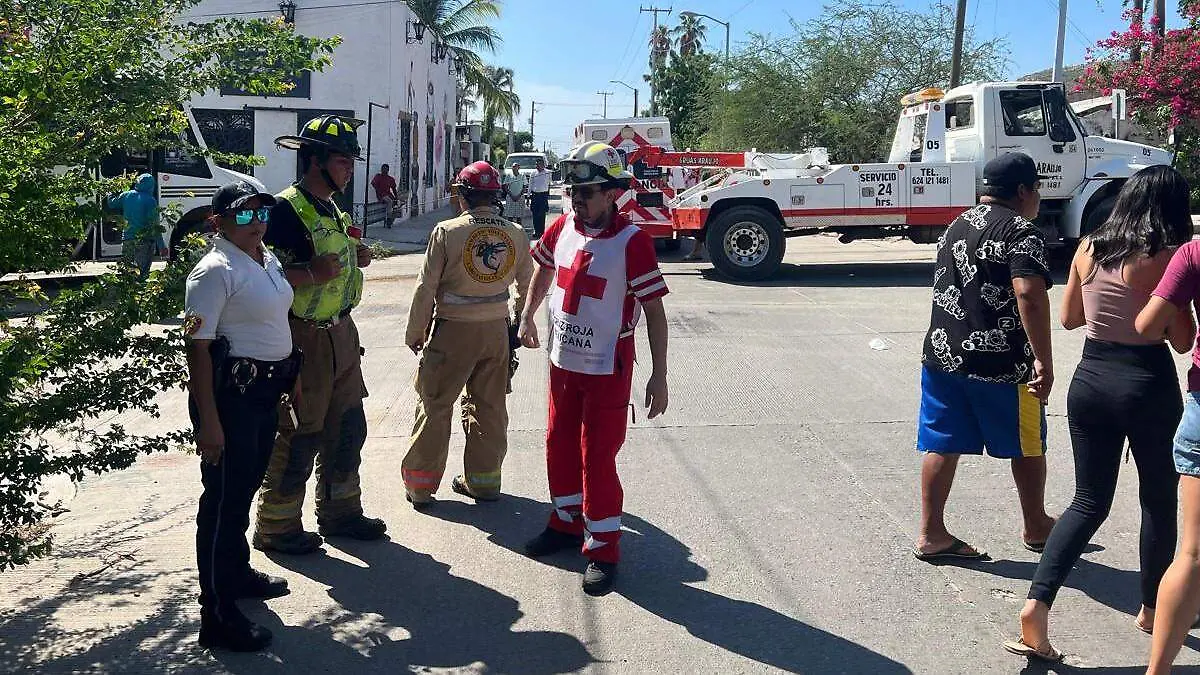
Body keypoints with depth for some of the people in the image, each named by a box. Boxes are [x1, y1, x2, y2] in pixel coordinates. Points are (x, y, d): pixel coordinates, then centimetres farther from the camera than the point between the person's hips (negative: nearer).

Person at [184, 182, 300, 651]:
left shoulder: (269, 261, 10)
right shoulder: (214, 272, -17)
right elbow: (198, 348, -20)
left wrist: (291, 377, 20)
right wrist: (209, 421, -22)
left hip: (266, 390, 9)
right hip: (230, 392, -9)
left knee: (245, 488, 22)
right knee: (224, 497, -3)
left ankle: (237, 572, 41)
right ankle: (218, 616, 6)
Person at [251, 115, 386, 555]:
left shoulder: (331, 210, 14)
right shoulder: (287, 209, -16)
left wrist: (353, 259, 8)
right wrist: (313, 274, -28)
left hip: (340, 334, 9)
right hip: (304, 339, -9)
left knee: (348, 426, 16)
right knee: (299, 435, 1)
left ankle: (339, 511, 32)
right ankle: (276, 527, 16)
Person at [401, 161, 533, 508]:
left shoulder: (447, 232, -14)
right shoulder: (516, 235, -1)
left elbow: (426, 287, -10)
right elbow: (527, 286, 8)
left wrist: (415, 333, 1)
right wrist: (518, 322, 24)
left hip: (453, 330, -4)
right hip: (497, 331, 4)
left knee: (434, 405, 8)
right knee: (489, 407, 15)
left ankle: (420, 484, 15)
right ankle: (483, 479, 25)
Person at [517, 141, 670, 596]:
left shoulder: (632, 242, -18)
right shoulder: (563, 228, 0)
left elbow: (654, 310, -16)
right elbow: (543, 269, 21)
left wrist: (659, 375, -17)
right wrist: (528, 318, 23)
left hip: (606, 370, -6)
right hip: (562, 362, 6)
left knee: (597, 458, -1)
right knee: (559, 446, 18)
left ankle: (603, 549, 13)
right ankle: (567, 522, 37)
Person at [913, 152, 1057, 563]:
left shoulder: (957, 227, 14)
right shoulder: (1021, 233, -12)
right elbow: (1029, 294, -25)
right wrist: (1043, 360, -24)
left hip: (942, 354, 7)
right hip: (1000, 363, -7)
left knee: (942, 445, 9)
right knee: (1026, 447, 13)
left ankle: (931, 535, 11)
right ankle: (1036, 529, 30)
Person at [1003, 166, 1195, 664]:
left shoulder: (1089, 249, 2)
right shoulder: (1165, 258, -13)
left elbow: (1069, 317, 13)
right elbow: (1182, 341, -10)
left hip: (1090, 380, 5)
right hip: (1148, 385, -4)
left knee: (1090, 502, 11)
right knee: (1159, 500, 17)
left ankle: (1037, 604, -4)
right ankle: (1152, 610, 31)